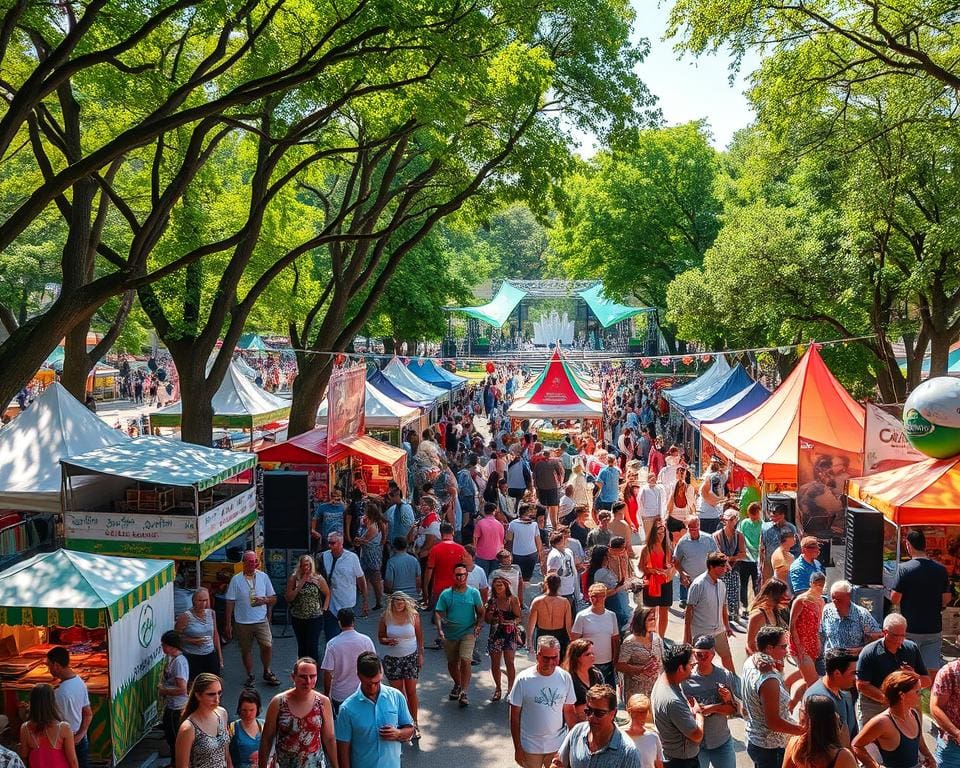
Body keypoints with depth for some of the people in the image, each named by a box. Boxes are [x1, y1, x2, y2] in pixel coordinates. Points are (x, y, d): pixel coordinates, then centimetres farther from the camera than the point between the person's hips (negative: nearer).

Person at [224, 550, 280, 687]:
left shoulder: (263, 577, 3)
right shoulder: (236, 579, -3)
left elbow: (274, 599, 8)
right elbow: (230, 603, -2)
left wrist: (264, 600, -14)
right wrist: (228, 624, -3)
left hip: (261, 620, 1)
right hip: (243, 623, -1)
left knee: (267, 646, -7)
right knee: (246, 650, 8)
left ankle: (267, 672, 16)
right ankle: (250, 676, 27)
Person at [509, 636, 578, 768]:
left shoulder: (565, 678, -7)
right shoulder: (523, 679, -15)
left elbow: (569, 711, 3)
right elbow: (514, 716, -8)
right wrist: (518, 748, -7)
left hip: (558, 746, 2)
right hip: (530, 748, -2)